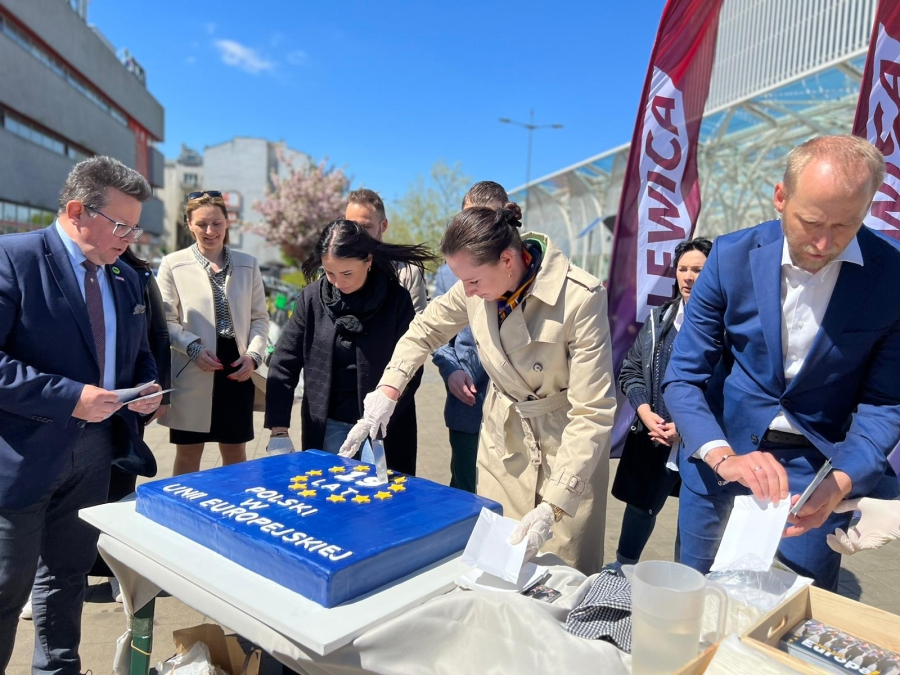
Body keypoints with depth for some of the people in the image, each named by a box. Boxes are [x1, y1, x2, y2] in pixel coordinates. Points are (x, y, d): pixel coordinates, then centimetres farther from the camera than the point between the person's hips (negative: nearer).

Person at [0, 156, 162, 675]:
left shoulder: (127, 279, 8)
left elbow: (138, 354, 18)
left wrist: (147, 388, -2)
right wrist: (70, 397, -25)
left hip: (96, 448, 7)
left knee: (70, 576, 20)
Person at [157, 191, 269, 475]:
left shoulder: (248, 264, 10)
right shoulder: (173, 264, 1)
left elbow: (260, 317, 10)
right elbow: (166, 321, -1)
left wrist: (254, 354, -7)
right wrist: (193, 348, -17)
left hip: (236, 369, 2)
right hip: (192, 373, -2)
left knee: (235, 453, 12)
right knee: (188, 454, 9)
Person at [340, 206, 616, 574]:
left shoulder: (581, 298, -26)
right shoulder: (479, 285, -11)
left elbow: (592, 411, -25)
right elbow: (425, 329, 8)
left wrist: (554, 504, -30)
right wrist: (388, 389, -4)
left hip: (566, 441, -4)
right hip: (502, 433, 4)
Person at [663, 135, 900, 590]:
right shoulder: (732, 257, -12)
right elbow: (682, 379, -10)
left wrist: (840, 482, -22)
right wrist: (723, 457, -26)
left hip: (820, 469, 0)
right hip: (718, 453, 1)